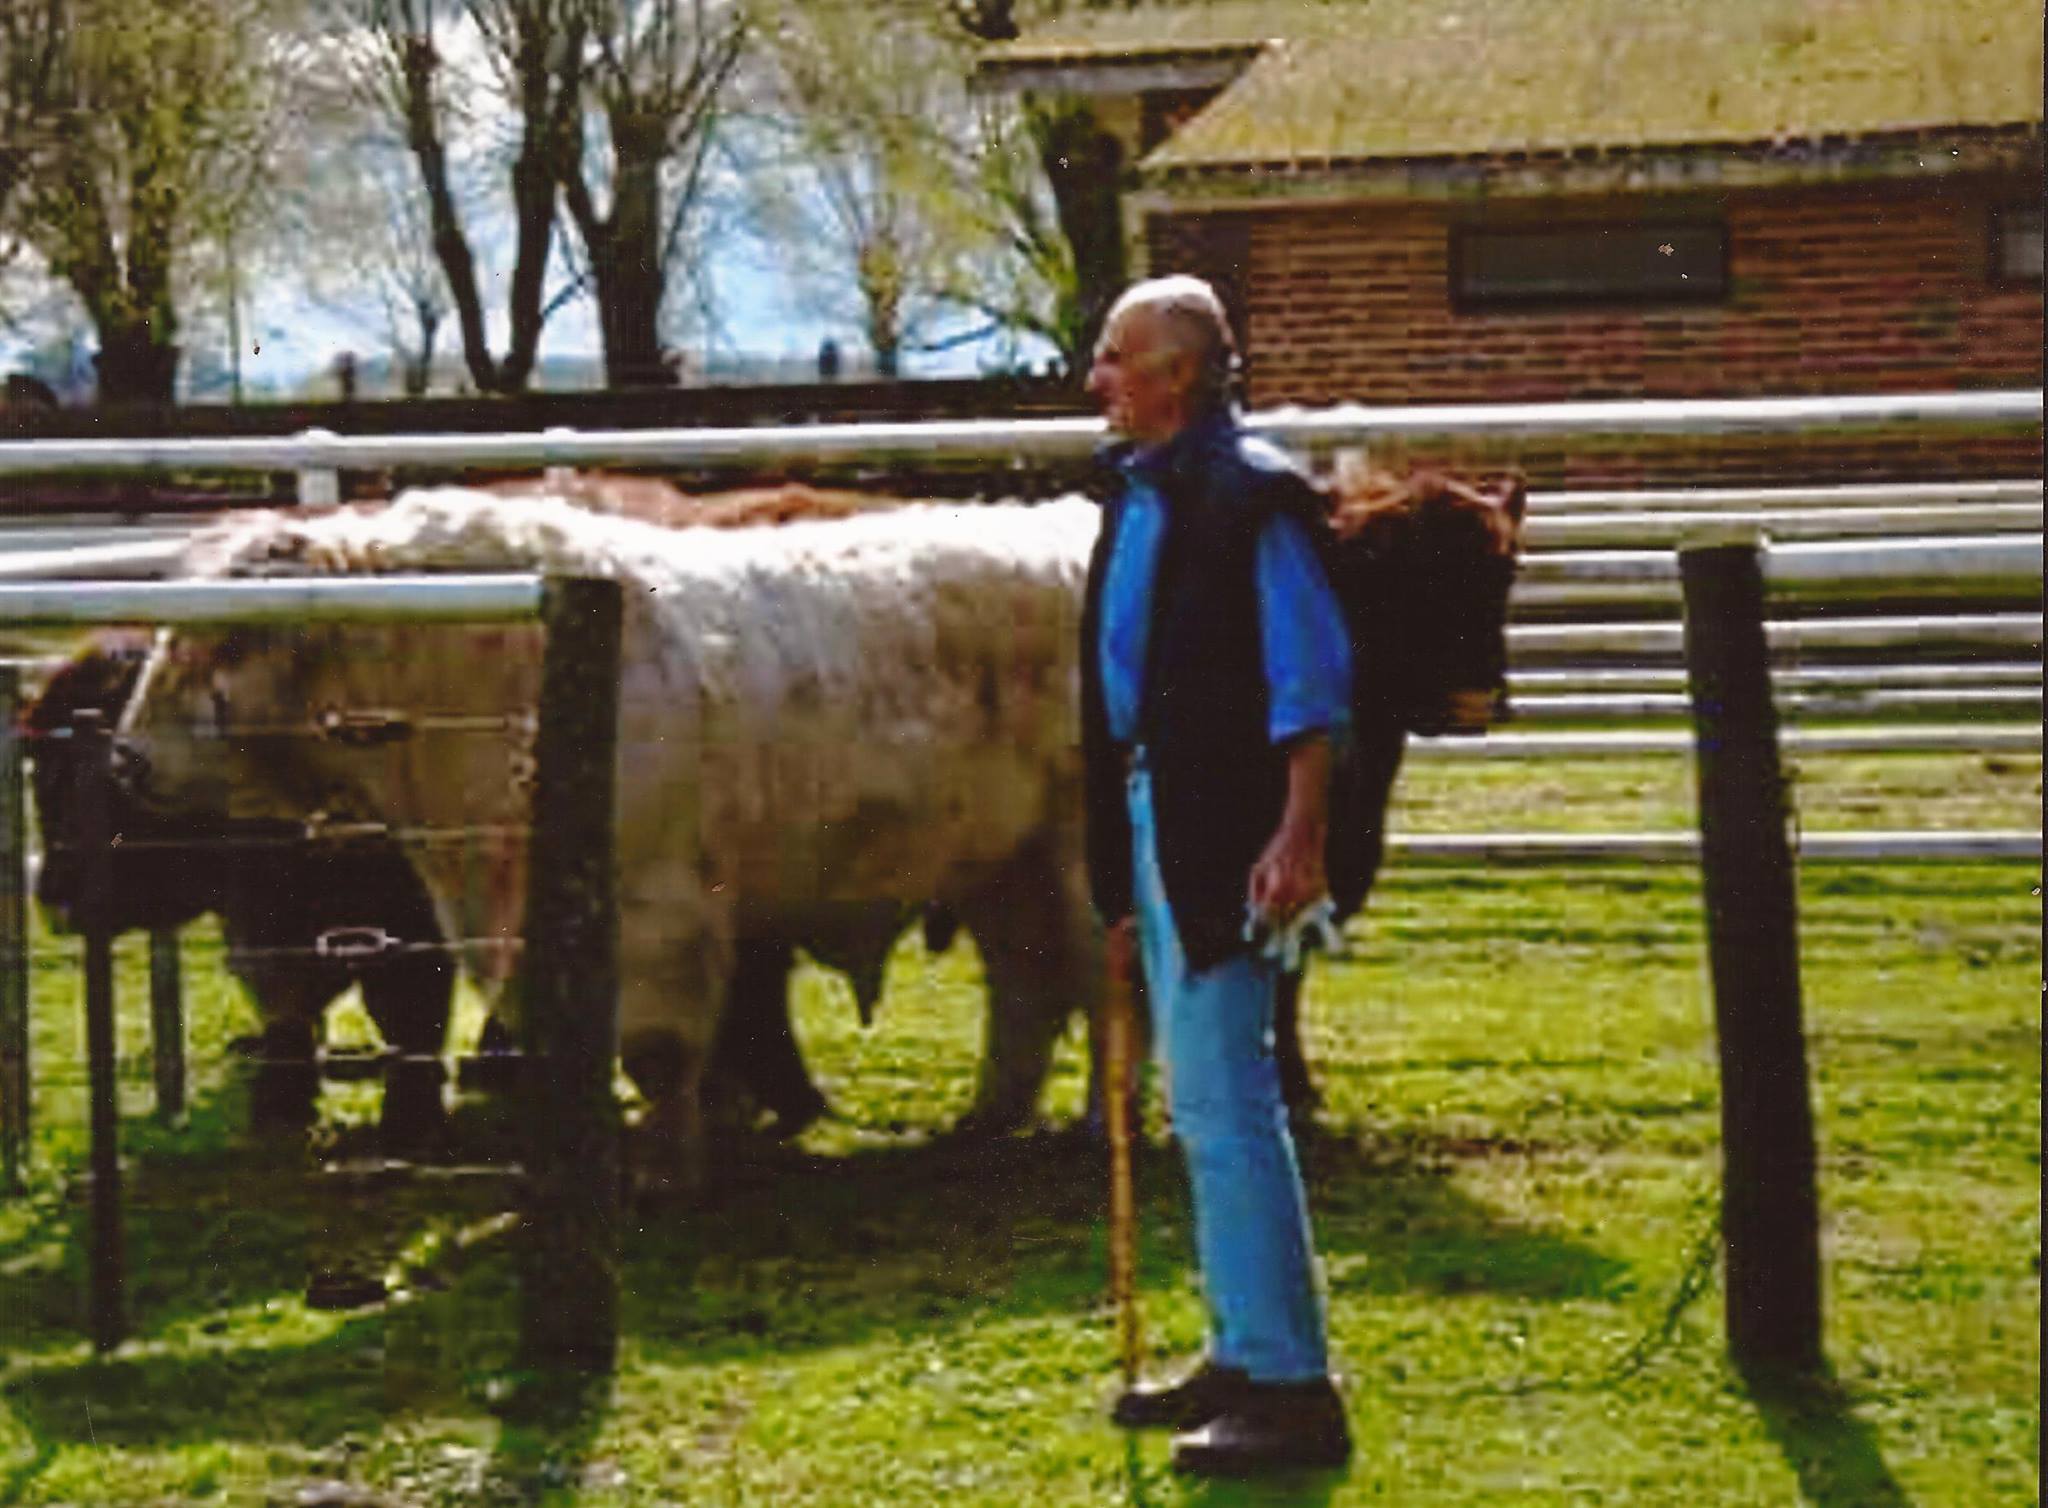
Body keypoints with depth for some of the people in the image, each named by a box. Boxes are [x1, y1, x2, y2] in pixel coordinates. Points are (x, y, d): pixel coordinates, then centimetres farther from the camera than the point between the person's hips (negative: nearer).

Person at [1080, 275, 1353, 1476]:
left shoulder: (1252, 492, -13)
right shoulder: (1139, 491, 14)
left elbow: (1313, 676, -16)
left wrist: (1301, 835, -23)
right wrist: (1121, 872, 20)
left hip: (1224, 832, -10)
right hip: (1153, 820, 10)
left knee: (1227, 1106, -9)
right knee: (1203, 1105, 16)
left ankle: (1293, 1388, -5)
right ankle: (1246, 1355, 26)